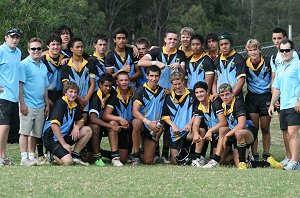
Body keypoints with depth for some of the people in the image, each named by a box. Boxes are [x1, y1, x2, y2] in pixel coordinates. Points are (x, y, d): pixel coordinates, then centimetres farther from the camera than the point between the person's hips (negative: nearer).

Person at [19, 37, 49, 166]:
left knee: (36, 133, 9)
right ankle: (24, 158, -6)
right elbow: (20, 85, -10)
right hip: (28, 105, -7)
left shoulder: (43, 66, 17)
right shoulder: (24, 64, -5)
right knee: (25, 132, -6)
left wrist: (47, 104, 18)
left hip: (40, 106, 7)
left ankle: (32, 156, 15)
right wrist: (22, 104, -16)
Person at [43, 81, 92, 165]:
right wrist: (64, 144, -27)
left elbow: (80, 121, 21)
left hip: (65, 136, 8)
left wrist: (77, 127, -6)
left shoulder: (75, 105, 9)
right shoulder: (60, 104, -16)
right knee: (67, 161, -28)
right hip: (52, 138, -8)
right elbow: (54, 125, -25)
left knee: (88, 130, -4)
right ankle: (53, 156, 4)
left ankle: (74, 155, 2)